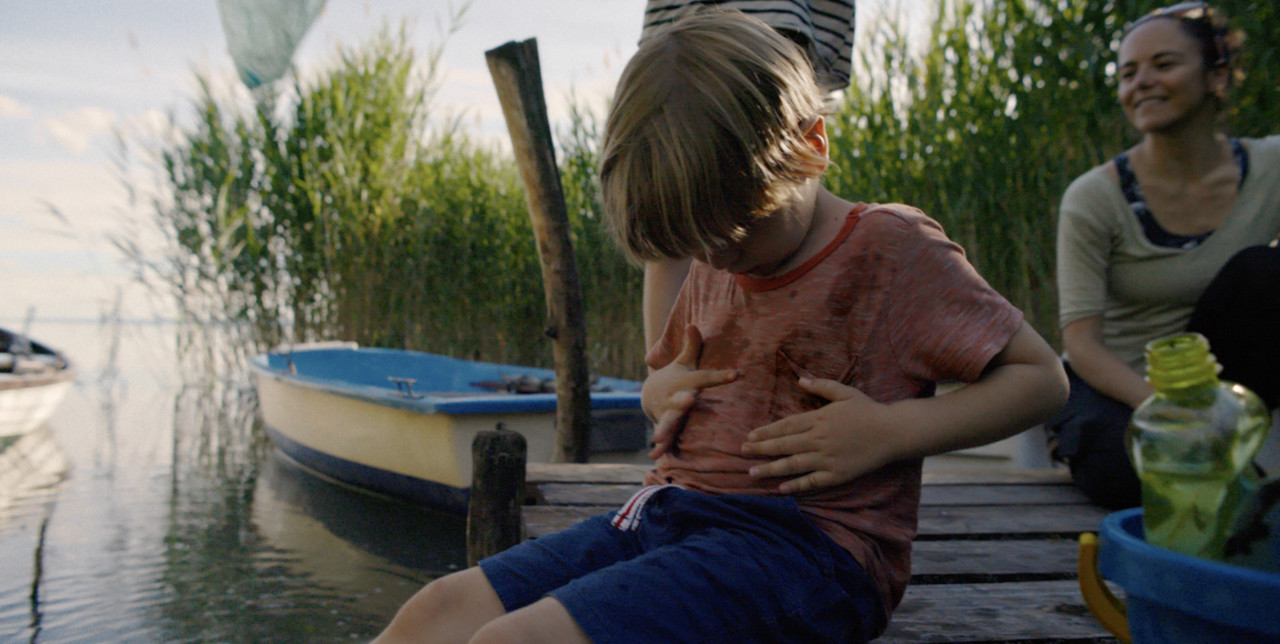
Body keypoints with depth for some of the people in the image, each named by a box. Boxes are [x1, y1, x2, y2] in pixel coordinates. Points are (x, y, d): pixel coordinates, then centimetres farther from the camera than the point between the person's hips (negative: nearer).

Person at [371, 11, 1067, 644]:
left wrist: (891, 430, -15)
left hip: (802, 540, -7)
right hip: (669, 512, 7)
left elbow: (1042, 376, -2)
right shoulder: (711, 269, 17)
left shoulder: (893, 248, -2)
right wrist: (662, 391, 8)